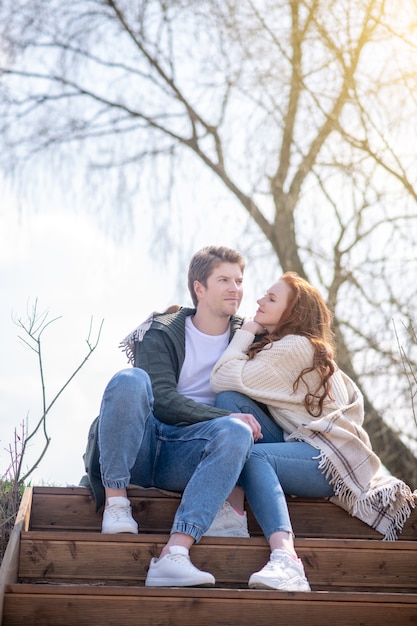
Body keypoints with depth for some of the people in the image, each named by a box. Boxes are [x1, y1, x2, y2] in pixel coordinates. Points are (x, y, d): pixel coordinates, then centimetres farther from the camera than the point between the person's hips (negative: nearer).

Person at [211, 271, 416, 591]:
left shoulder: (295, 347, -7)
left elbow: (224, 378, -12)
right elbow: (353, 396, 27)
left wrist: (245, 332, 2)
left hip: (330, 458, -9)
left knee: (250, 455, -37)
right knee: (230, 400, -4)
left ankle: (285, 560, -53)